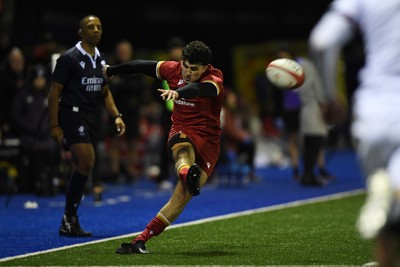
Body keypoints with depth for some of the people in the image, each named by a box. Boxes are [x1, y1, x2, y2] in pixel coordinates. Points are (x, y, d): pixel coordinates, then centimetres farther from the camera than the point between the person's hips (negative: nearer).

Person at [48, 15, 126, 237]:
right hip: (72, 116, -7)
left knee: (82, 168, 6)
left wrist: (116, 116, 8)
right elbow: (54, 92, -8)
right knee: (86, 162, -21)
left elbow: (105, 93, 23)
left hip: (92, 119, 7)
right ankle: (70, 218, -13)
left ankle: (69, 223, 12)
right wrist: (54, 125, -13)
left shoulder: (101, 60, 14)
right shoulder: (69, 58, -7)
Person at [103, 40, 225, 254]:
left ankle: (141, 240, -14)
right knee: (183, 150, -39)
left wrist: (178, 92, -60)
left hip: (208, 142, -2)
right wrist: (110, 71, 28)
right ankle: (187, 173, -75)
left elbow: (200, 88, -39)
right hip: (181, 133, 2)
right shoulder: (174, 69, 0)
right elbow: (143, 66, 15)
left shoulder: (214, 78, -14)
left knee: (182, 195, -14)